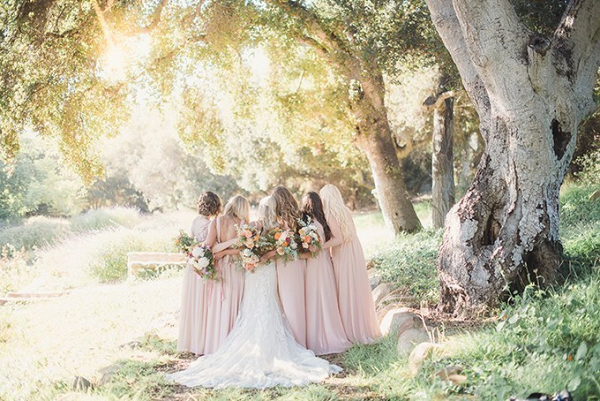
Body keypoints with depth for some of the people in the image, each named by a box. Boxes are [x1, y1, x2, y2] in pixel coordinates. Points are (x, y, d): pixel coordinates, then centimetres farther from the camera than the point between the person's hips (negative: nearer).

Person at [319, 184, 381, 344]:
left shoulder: (330, 215, -15)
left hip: (343, 257, -8)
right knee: (357, 290, 15)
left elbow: (338, 238, -22)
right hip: (355, 252, 8)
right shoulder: (345, 211, 9)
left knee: (347, 292, 3)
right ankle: (364, 328, 26)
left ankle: (354, 331, 11)